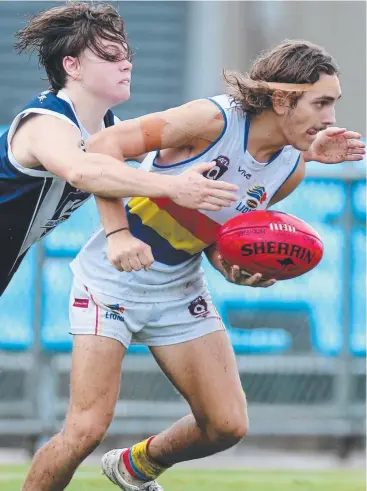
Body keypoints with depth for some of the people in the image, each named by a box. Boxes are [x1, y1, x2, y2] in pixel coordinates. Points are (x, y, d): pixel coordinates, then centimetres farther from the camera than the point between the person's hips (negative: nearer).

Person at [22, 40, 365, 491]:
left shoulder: (290, 169, -3)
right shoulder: (213, 120, -24)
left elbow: (217, 234, 8)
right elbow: (104, 145, -25)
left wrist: (236, 270, -14)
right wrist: (119, 233, -31)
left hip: (179, 290, 7)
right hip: (113, 279, -7)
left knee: (228, 425, 3)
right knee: (87, 427, -16)